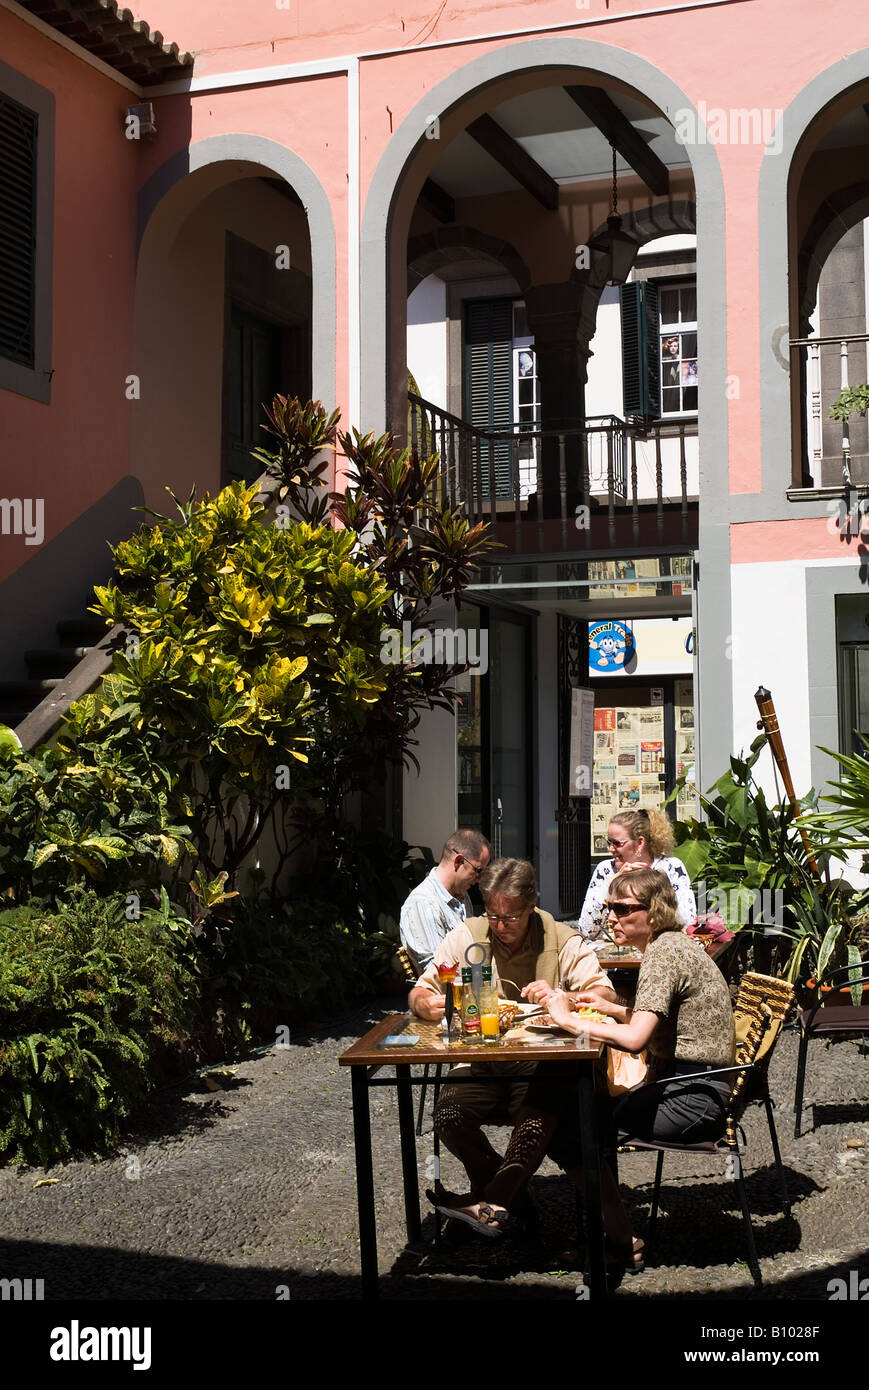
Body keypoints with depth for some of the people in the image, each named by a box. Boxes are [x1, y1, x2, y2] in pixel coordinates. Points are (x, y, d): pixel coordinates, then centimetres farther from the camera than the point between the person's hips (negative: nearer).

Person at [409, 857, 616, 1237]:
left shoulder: (563, 941, 0)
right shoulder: (465, 937, 5)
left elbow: (605, 995, -8)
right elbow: (420, 993, 6)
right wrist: (426, 1003, -20)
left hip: (542, 1064, -2)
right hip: (481, 1061, 3)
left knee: (539, 1112, -34)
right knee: (448, 1114, -25)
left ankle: (490, 1202, -16)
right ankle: (508, 1189, 2)